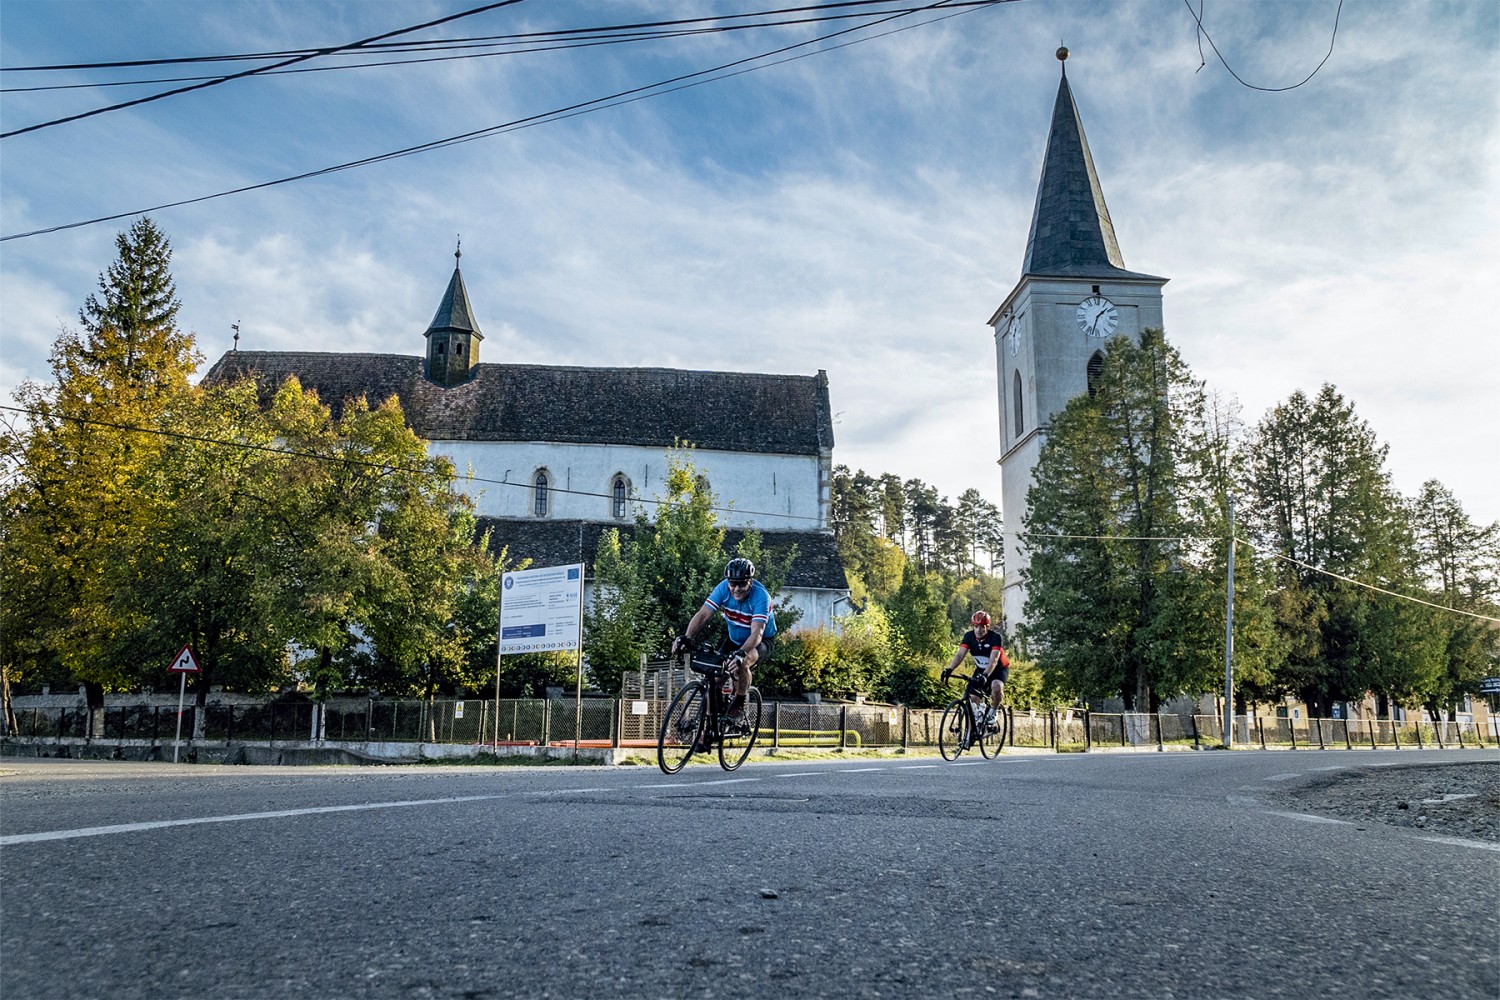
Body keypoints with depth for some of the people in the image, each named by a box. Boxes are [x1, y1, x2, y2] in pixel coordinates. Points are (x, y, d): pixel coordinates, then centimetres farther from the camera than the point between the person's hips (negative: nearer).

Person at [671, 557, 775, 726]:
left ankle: (739, 704, -6)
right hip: (734, 639, 5)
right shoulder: (724, 588, -21)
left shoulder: (761, 596, -33)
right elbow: (703, 614, -28)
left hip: (762, 641, -5)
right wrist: (686, 637, -45)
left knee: (741, 664, -34)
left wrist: (741, 654, -61)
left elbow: (757, 633, -43)